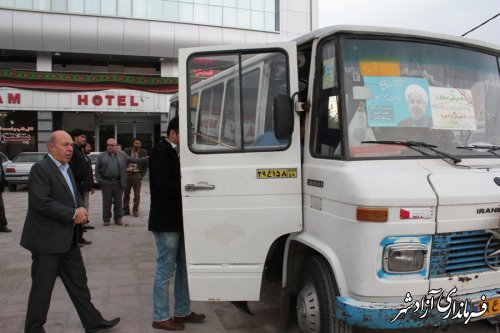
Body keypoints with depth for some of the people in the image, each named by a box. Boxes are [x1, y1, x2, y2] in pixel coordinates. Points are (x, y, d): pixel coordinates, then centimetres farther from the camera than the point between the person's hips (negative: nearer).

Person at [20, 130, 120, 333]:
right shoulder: (40, 169, -15)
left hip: (67, 239, 9)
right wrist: (73, 214, -18)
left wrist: (81, 209, -2)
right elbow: (42, 203, -23)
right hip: (47, 240, -9)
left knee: (78, 281, 14)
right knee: (42, 287, 4)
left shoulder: (66, 169, 14)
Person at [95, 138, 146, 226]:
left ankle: (118, 218, 18)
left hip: (118, 182, 1)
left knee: (118, 202, 7)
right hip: (106, 182, -1)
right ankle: (106, 219, 15)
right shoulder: (101, 156, 6)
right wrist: (99, 180, -3)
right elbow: (97, 169, 6)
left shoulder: (122, 155, 10)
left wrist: (145, 159, 0)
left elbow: (133, 160, 9)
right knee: (107, 202, 4)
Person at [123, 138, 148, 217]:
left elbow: (145, 165, 5)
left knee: (137, 194, 0)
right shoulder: (126, 150, 4)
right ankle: (126, 210, 16)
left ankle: (135, 210, 10)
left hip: (137, 175, -1)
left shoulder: (144, 152, 2)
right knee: (126, 193, 6)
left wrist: (142, 175, -1)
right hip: (127, 174, 2)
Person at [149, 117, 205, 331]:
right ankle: (161, 317, 12)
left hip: (178, 219, 9)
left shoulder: (174, 152, 15)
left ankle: (182, 312, 26)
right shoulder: (160, 151, -12)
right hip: (165, 221, -9)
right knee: (166, 269, 0)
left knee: (183, 268, 15)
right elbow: (163, 184, -21)